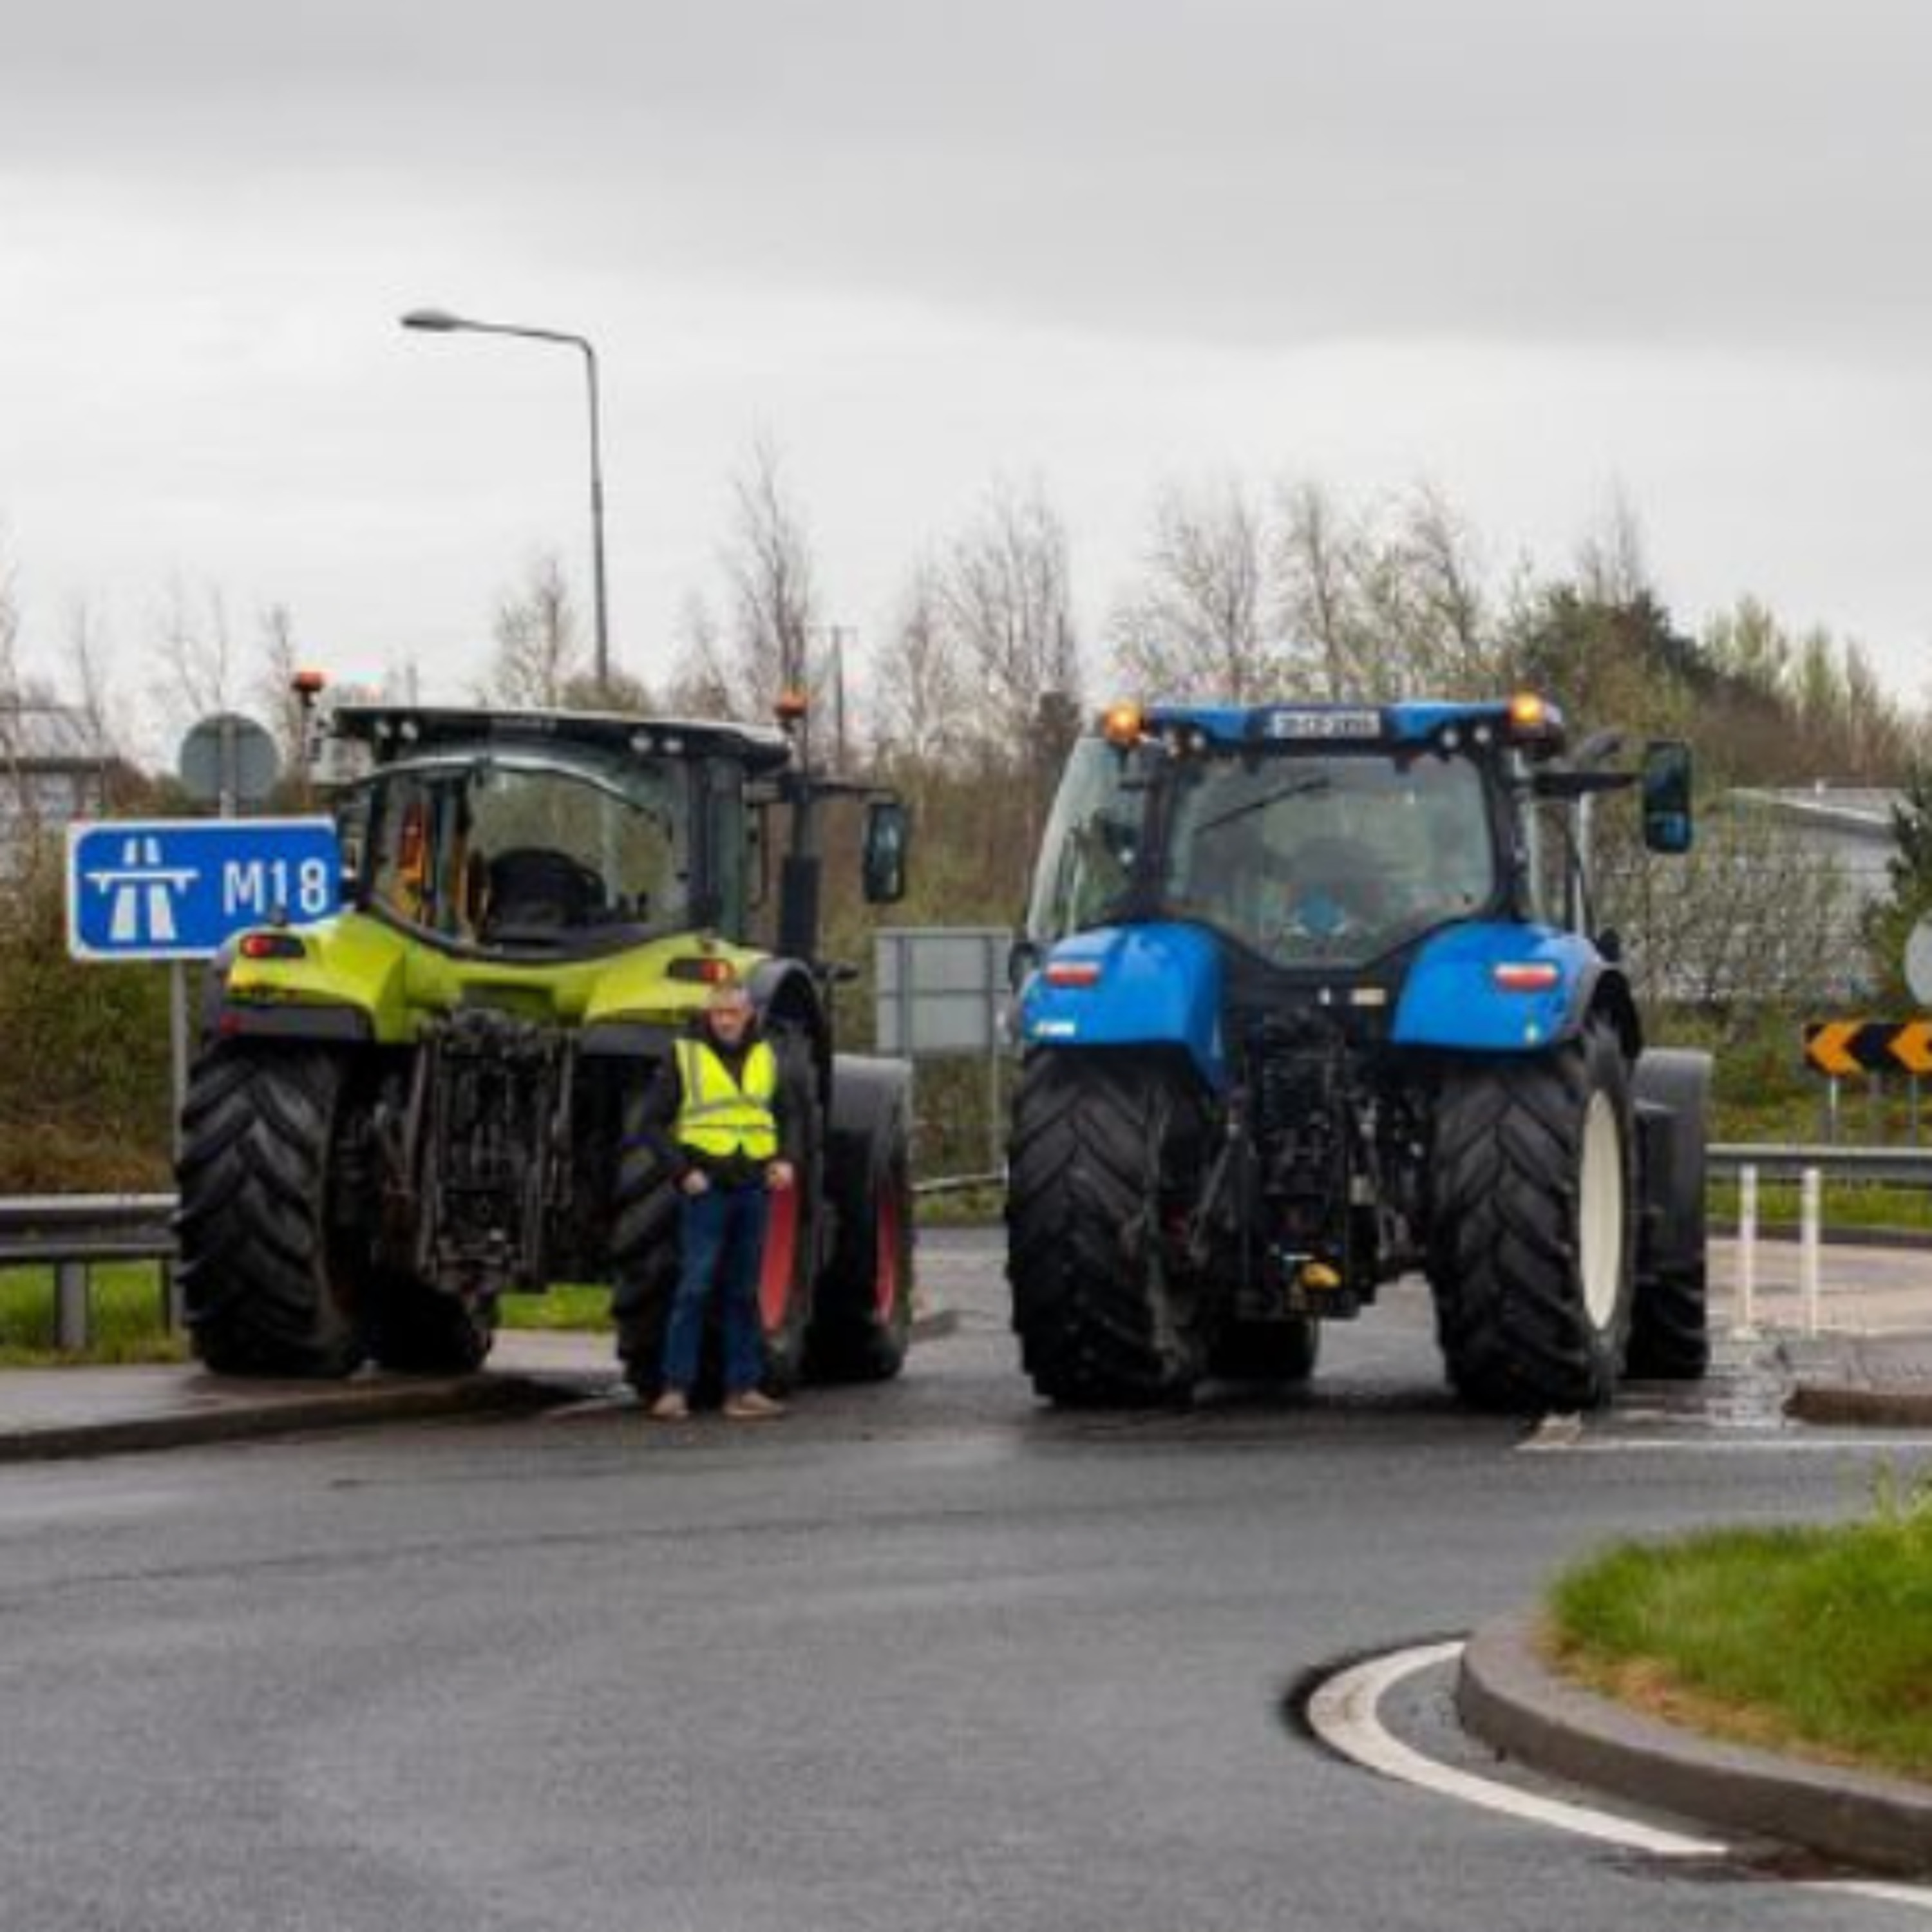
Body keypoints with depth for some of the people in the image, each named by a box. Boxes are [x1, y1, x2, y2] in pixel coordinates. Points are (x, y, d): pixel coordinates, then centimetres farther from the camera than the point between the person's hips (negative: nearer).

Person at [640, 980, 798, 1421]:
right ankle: (675, 1389, -10)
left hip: (752, 1188, 4)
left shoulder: (766, 1058, 13)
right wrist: (682, 1171, -12)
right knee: (694, 1288, -11)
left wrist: (786, 1161, 5)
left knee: (743, 1293, 7)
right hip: (706, 1187, -4)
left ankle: (742, 1389, 11)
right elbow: (654, 1124, -1)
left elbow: (783, 1118, 24)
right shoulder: (685, 1057, 0)